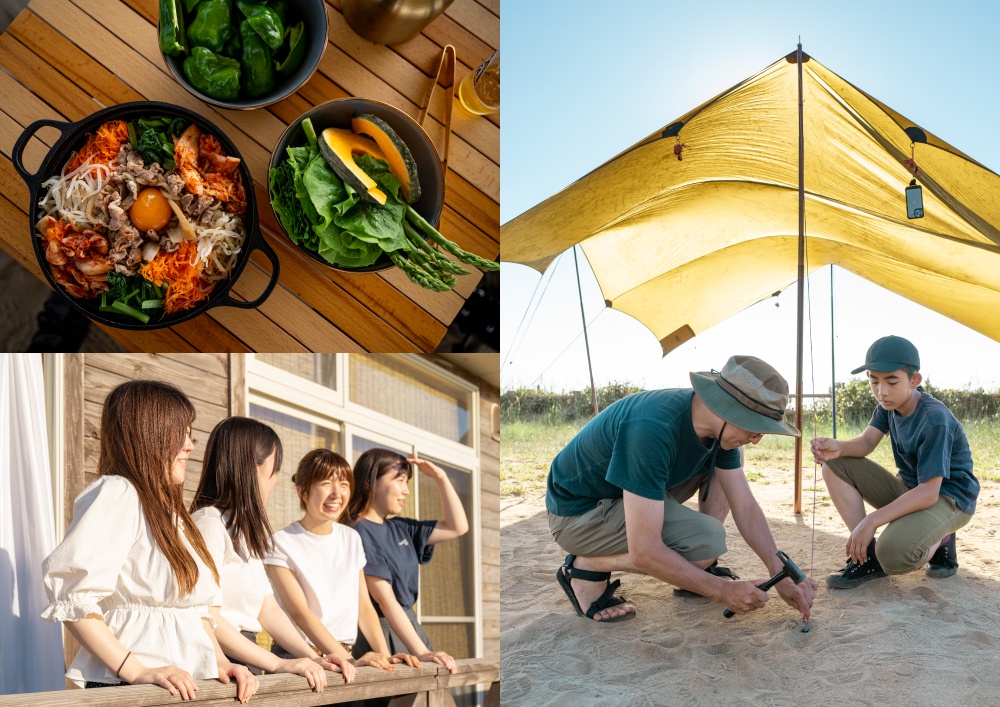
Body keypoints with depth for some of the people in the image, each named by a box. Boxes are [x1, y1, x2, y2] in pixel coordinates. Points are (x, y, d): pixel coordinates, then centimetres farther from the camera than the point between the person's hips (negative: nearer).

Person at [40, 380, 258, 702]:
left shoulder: (169, 508, 19)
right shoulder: (116, 493, -7)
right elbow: (72, 597, -18)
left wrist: (220, 661, 1)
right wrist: (138, 672, -22)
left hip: (187, 686, 8)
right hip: (129, 688, -7)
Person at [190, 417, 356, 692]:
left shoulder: (248, 532, 22)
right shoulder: (209, 522, -9)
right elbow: (207, 616, -18)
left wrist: (313, 658, 3)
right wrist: (279, 664, -20)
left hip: (245, 666, 8)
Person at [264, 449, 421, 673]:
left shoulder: (351, 539, 14)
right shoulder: (282, 543, -4)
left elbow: (364, 606, 11)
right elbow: (300, 613, -13)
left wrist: (385, 655, -5)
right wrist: (350, 660, -22)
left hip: (344, 657, 5)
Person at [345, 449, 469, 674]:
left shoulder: (400, 529, 11)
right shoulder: (360, 533, -13)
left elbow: (457, 527, 18)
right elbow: (385, 600, -21)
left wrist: (441, 478, 9)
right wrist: (422, 652, -27)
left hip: (408, 625, 8)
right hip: (380, 631, -8)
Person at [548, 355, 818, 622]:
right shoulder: (653, 429, -37)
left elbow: (746, 507, -1)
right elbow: (644, 552, -36)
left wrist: (782, 578, -11)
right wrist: (722, 591, -28)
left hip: (626, 492, 9)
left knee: (726, 463, 2)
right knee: (707, 540, -26)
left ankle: (700, 572, 5)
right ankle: (586, 568, -10)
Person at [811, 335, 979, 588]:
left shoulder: (934, 420, -27)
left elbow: (929, 492, -30)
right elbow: (866, 441, -8)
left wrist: (871, 520, -37)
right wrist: (837, 448, -33)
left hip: (948, 498, -8)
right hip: (907, 489, 8)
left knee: (894, 554, -37)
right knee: (835, 465, -10)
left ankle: (940, 540, 0)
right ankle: (867, 554, -8)